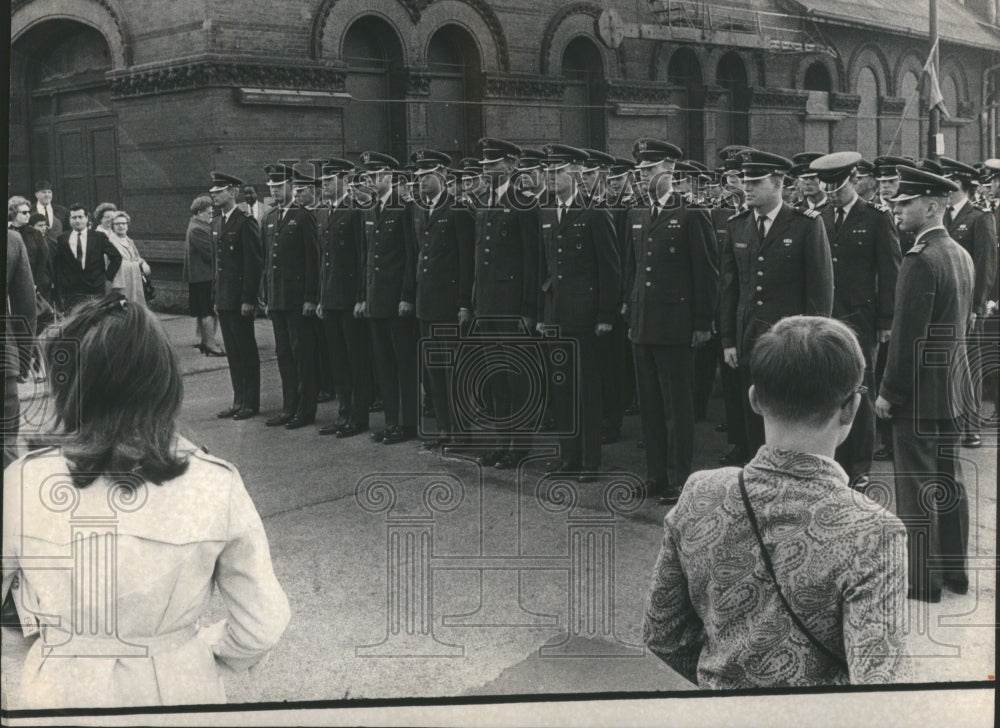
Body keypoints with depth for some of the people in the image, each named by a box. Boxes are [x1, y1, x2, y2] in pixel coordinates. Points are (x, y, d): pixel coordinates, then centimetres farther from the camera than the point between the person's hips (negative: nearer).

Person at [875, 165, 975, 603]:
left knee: (916, 485, -1)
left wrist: (889, 392, -15)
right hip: (953, 386, 9)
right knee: (948, 477, 17)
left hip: (919, 389, -9)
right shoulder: (961, 255, 8)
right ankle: (954, 570, 27)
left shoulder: (920, 261, -20)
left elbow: (907, 335, -21)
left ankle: (921, 580, 7)